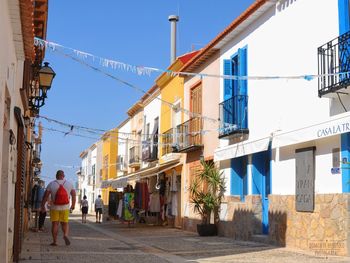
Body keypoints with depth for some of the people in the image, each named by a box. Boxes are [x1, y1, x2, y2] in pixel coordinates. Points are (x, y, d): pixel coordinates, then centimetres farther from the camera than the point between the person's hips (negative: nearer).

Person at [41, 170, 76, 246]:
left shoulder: (51, 184, -3)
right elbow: (74, 195, 7)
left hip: (54, 208, -1)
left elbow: (46, 196, -4)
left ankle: (54, 241, 4)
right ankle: (65, 235, -14)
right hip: (65, 208, 1)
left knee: (55, 224, 5)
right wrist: (73, 205, 18)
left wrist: (42, 205, 5)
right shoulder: (69, 184, 2)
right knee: (65, 223, 12)